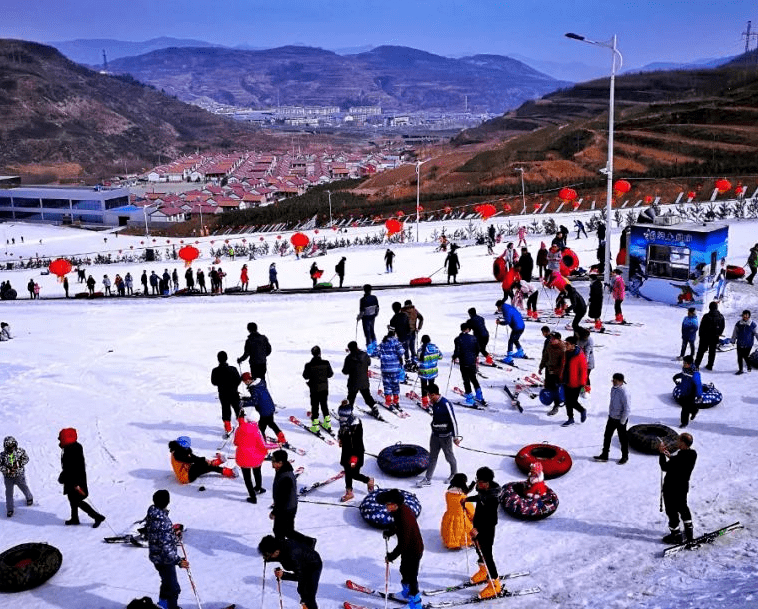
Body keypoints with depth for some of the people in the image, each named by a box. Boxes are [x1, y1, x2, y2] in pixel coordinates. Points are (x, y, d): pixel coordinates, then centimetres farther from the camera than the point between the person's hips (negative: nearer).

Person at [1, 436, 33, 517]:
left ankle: (29, 498, 50)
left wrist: (19, 463, -21)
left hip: (19, 475, 0)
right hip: (8, 477, 0)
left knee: (24, 487, 21)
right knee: (9, 493, 9)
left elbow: (26, 458, -4)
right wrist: (7, 470, -25)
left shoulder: (20, 451, -13)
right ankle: (9, 509, 24)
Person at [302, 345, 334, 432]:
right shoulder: (326, 363, -11)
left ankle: (315, 426, 8)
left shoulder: (309, 365, -18)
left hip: (314, 389, -3)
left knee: (315, 406, 7)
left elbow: (305, 376, -7)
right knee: (324, 405, 18)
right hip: (324, 388, 3)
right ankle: (327, 423, 25)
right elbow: (330, 374, 0)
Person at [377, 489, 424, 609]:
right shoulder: (401, 509, -10)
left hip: (413, 551, -9)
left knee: (411, 576, 8)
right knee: (404, 571, 27)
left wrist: (391, 556, -22)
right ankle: (407, 592, 50)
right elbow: (396, 525, 14)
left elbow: (403, 543, -31)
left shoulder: (404, 518, -38)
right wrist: (389, 532, -1)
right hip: (408, 547, 9)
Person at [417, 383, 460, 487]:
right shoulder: (434, 403, 2)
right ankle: (427, 479, 16)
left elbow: (453, 421, -20)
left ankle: (454, 474, 33)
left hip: (445, 436, -7)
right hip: (435, 435, 8)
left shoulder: (446, 404, -24)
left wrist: (455, 437, -16)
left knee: (449, 456, 10)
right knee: (432, 457, 10)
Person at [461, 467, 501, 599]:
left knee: (486, 554, 2)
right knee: (479, 547, 26)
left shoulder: (492, 499, -34)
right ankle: (483, 571, 52)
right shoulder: (483, 490, -9)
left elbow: (492, 520, -32)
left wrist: (478, 530, -39)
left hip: (486, 529, -9)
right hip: (478, 524, 9)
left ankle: (494, 584, 19)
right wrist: (467, 499, 18)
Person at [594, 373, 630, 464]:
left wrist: (622, 421, -17)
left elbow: (627, 409, -22)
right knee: (607, 436, 14)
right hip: (611, 418, 8)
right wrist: (610, 414, 15)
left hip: (620, 420, -8)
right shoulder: (613, 389, 0)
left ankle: (625, 456, 29)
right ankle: (604, 455, 26)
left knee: (623, 439, 10)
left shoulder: (624, 393, -25)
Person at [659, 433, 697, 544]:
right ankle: (689, 533, 38)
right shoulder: (693, 454, -6)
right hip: (684, 487, 8)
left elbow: (665, 467, -21)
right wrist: (670, 457, 11)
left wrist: (662, 454, -13)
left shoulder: (679, 458, -33)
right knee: (683, 508, 26)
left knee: (672, 511, 8)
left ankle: (676, 536, 20)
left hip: (671, 489, -8)